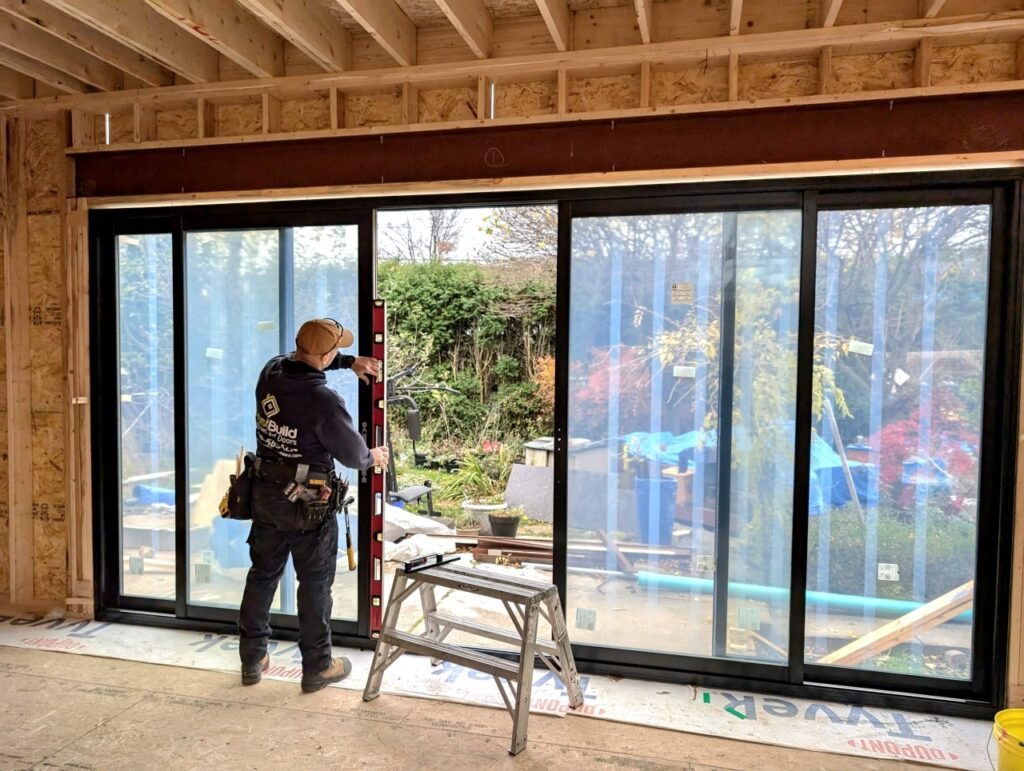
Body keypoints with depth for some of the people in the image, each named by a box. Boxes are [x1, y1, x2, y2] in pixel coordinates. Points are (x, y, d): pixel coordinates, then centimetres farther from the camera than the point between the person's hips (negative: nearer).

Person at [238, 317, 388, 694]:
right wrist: (373, 457, 9)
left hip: (265, 493, 7)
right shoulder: (323, 401, -25)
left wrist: (351, 362, 14)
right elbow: (352, 454, -13)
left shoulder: (270, 372, -3)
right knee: (315, 583, 8)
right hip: (307, 505, -7)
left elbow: (302, 360, 21)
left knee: (262, 574, 18)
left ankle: (252, 660, 32)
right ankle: (317, 667, 21)